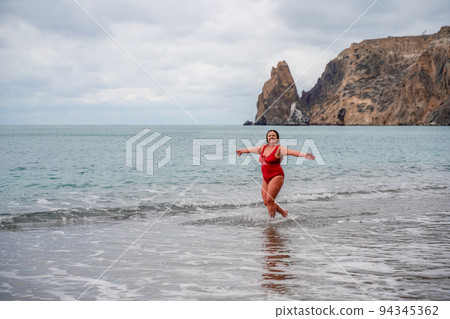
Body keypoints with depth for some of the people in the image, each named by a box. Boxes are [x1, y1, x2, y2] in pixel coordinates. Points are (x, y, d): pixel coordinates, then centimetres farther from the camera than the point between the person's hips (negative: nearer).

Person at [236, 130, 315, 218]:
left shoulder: (279, 148, -9)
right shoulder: (263, 148, 11)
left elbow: (291, 152, -24)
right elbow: (251, 149, 29)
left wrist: (304, 155, -40)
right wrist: (242, 150, 46)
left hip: (276, 177, -7)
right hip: (266, 178, 7)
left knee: (269, 200, -14)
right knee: (266, 202, 7)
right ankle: (284, 213, 28)